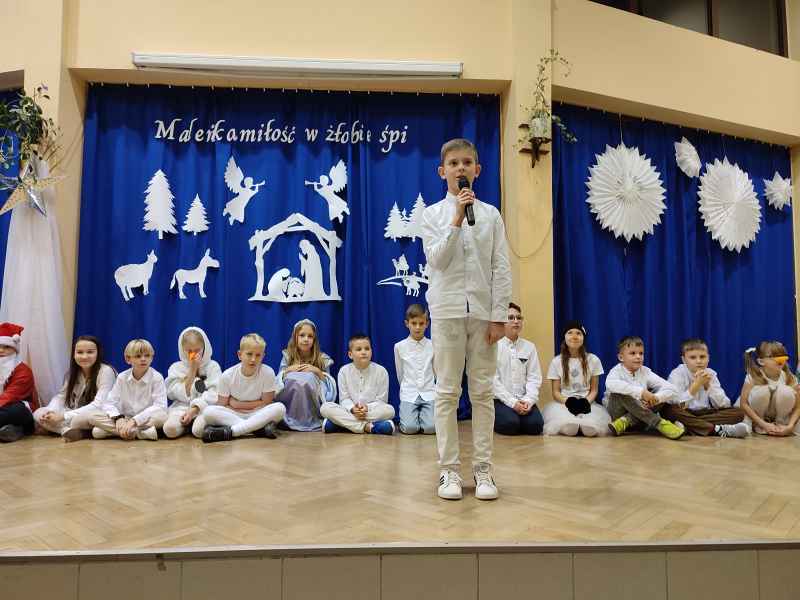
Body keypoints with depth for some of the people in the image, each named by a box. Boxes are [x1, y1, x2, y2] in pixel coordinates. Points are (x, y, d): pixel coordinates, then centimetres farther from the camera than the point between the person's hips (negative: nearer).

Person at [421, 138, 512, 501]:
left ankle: (483, 468, 15)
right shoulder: (433, 214, 4)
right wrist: (458, 218, -16)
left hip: (482, 312, 1)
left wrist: (498, 317, -5)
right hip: (447, 310, -1)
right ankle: (449, 469, 13)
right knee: (447, 392, 3)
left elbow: (501, 268, 2)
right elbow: (436, 260, -10)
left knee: (482, 392, 5)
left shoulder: (491, 215, 6)